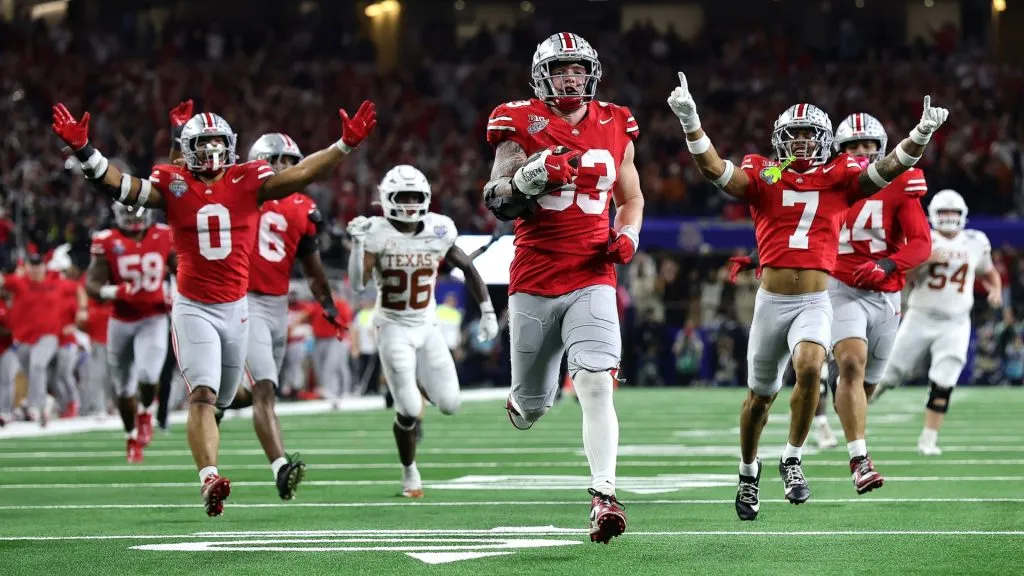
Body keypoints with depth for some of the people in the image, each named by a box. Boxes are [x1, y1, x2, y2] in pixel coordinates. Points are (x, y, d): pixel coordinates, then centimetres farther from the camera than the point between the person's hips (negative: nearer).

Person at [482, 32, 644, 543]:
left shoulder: (615, 127, 7)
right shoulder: (521, 124, -2)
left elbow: (632, 198, 21)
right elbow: (497, 204, -5)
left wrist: (628, 235, 1)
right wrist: (532, 176, -24)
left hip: (591, 279, 1)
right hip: (534, 281, -1)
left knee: (597, 386, -20)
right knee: (532, 407, 10)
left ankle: (603, 498, -22)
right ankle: (522, 401, 48)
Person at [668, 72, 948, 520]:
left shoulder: (839, 178, 5)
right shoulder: (763, 176, 3)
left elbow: (887, 170, -6)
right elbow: (714, 169, -10)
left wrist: (921, 134, -23)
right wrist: (689, 121, -25)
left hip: (815, 302, -1)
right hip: (771, 302, 1)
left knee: (809, 367, -28)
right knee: (760, 395, 13)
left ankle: (792, 460, -10)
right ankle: (749, 470, 37)